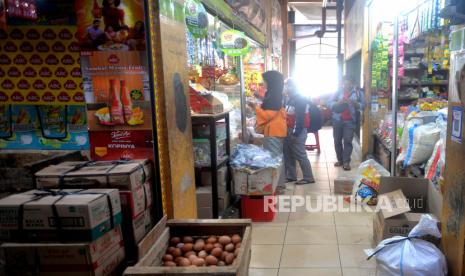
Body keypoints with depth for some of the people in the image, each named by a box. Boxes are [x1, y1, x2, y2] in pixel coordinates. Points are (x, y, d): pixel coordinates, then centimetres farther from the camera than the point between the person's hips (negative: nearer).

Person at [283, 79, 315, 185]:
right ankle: (291, 176, 22)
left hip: (297, 131, -10)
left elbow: (300, 117, -20)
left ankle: (308, 178, 2)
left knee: (300, 155, -6)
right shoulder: (290, 99, 18)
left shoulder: (300, 99, -11)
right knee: (288, 154, 12)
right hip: (288, 130, 10)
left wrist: (296, 131, -25)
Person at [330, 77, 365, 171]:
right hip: (337, 120, 2)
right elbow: (330, 104, 1)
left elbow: (362, 105, -1)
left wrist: (353, 102, -18)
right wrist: (338, 102, -18)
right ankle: (340, 160, 18)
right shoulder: (338, 92, 8)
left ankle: (346, 162, -3)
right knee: (337, 141, 6)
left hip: (350, 121, -2)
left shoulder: (357, 93, 6)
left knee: (347, 141, -6)